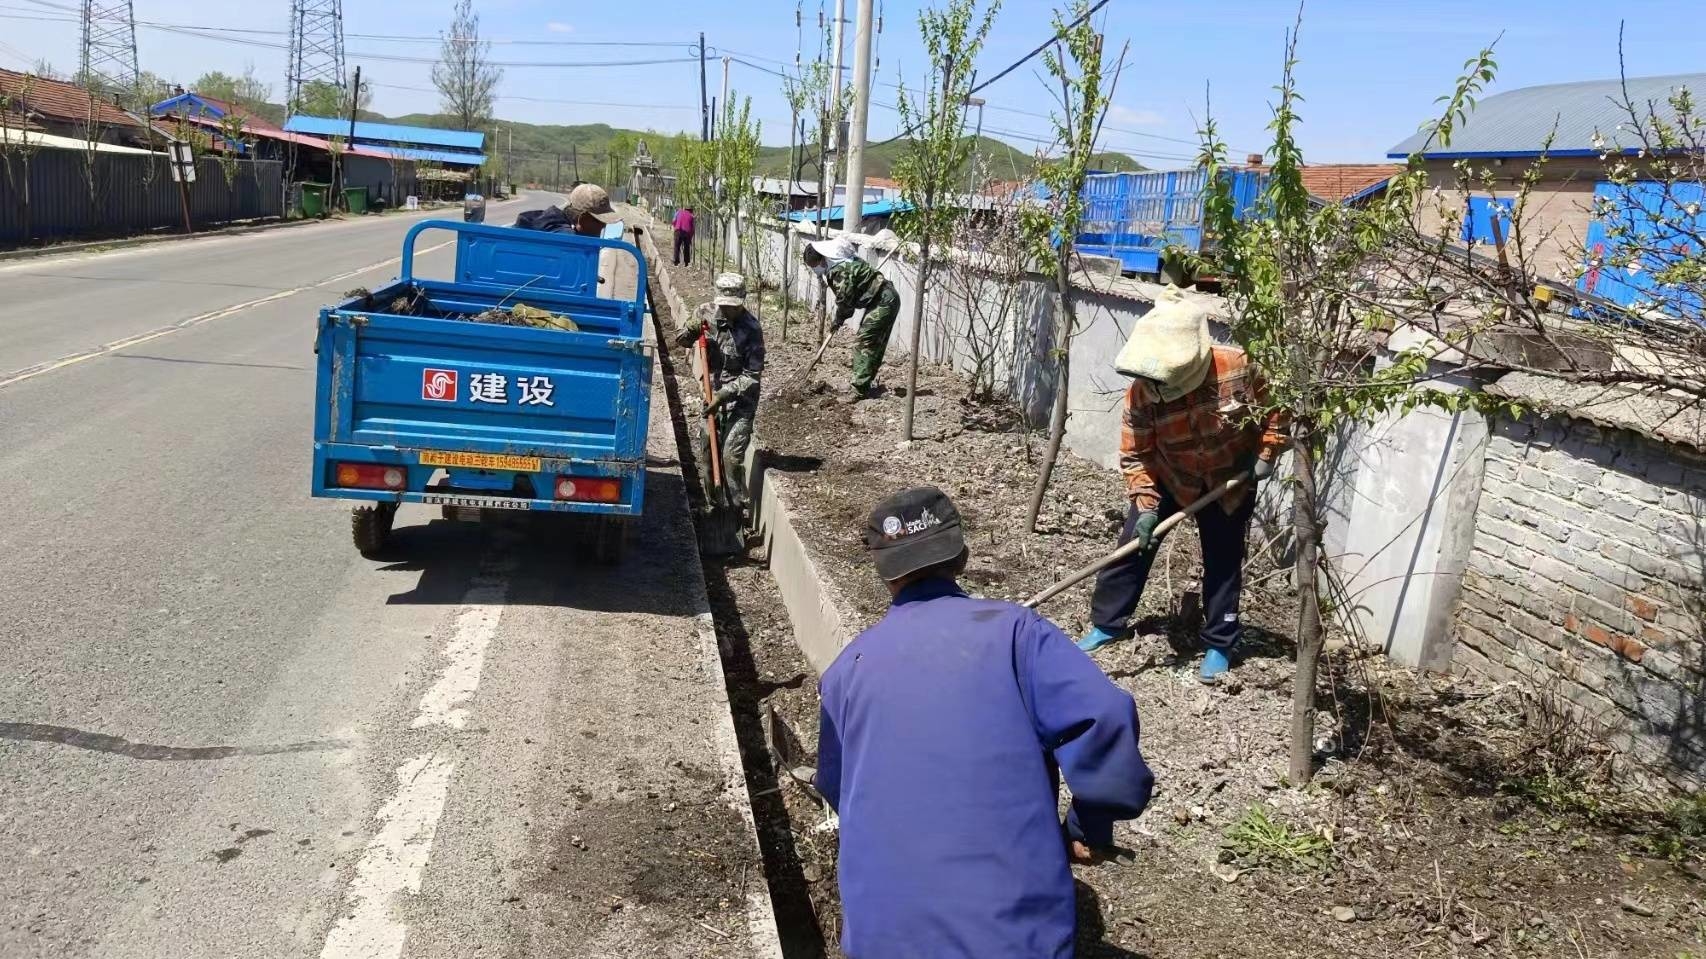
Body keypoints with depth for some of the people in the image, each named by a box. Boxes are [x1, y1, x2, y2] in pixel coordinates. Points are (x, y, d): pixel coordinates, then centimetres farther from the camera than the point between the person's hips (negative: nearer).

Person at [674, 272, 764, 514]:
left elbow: (752, 376, -18)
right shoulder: (707, 312, -4)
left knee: (731, 455, -14)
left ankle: (736, 509, -2)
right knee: (708, 452, 11)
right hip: (713, 394, 6)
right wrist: (686, 336, -11)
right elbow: (690, 334, 14)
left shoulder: (751, 329, -20)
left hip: (740, 399, -6)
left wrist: (723, 394, -24)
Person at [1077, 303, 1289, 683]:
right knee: (1134, 543, -1)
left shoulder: (1238, 367, -30)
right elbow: (1134, 455, -17)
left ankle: (1220, 644, 20)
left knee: (1223, 560, 5)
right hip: (1169, 477, 1)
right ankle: (1106, 623, 16)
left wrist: (1266, 452, -15)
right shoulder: (1142, 390, -26)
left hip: (1232, 479, -1)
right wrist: (1145, 505, -24)